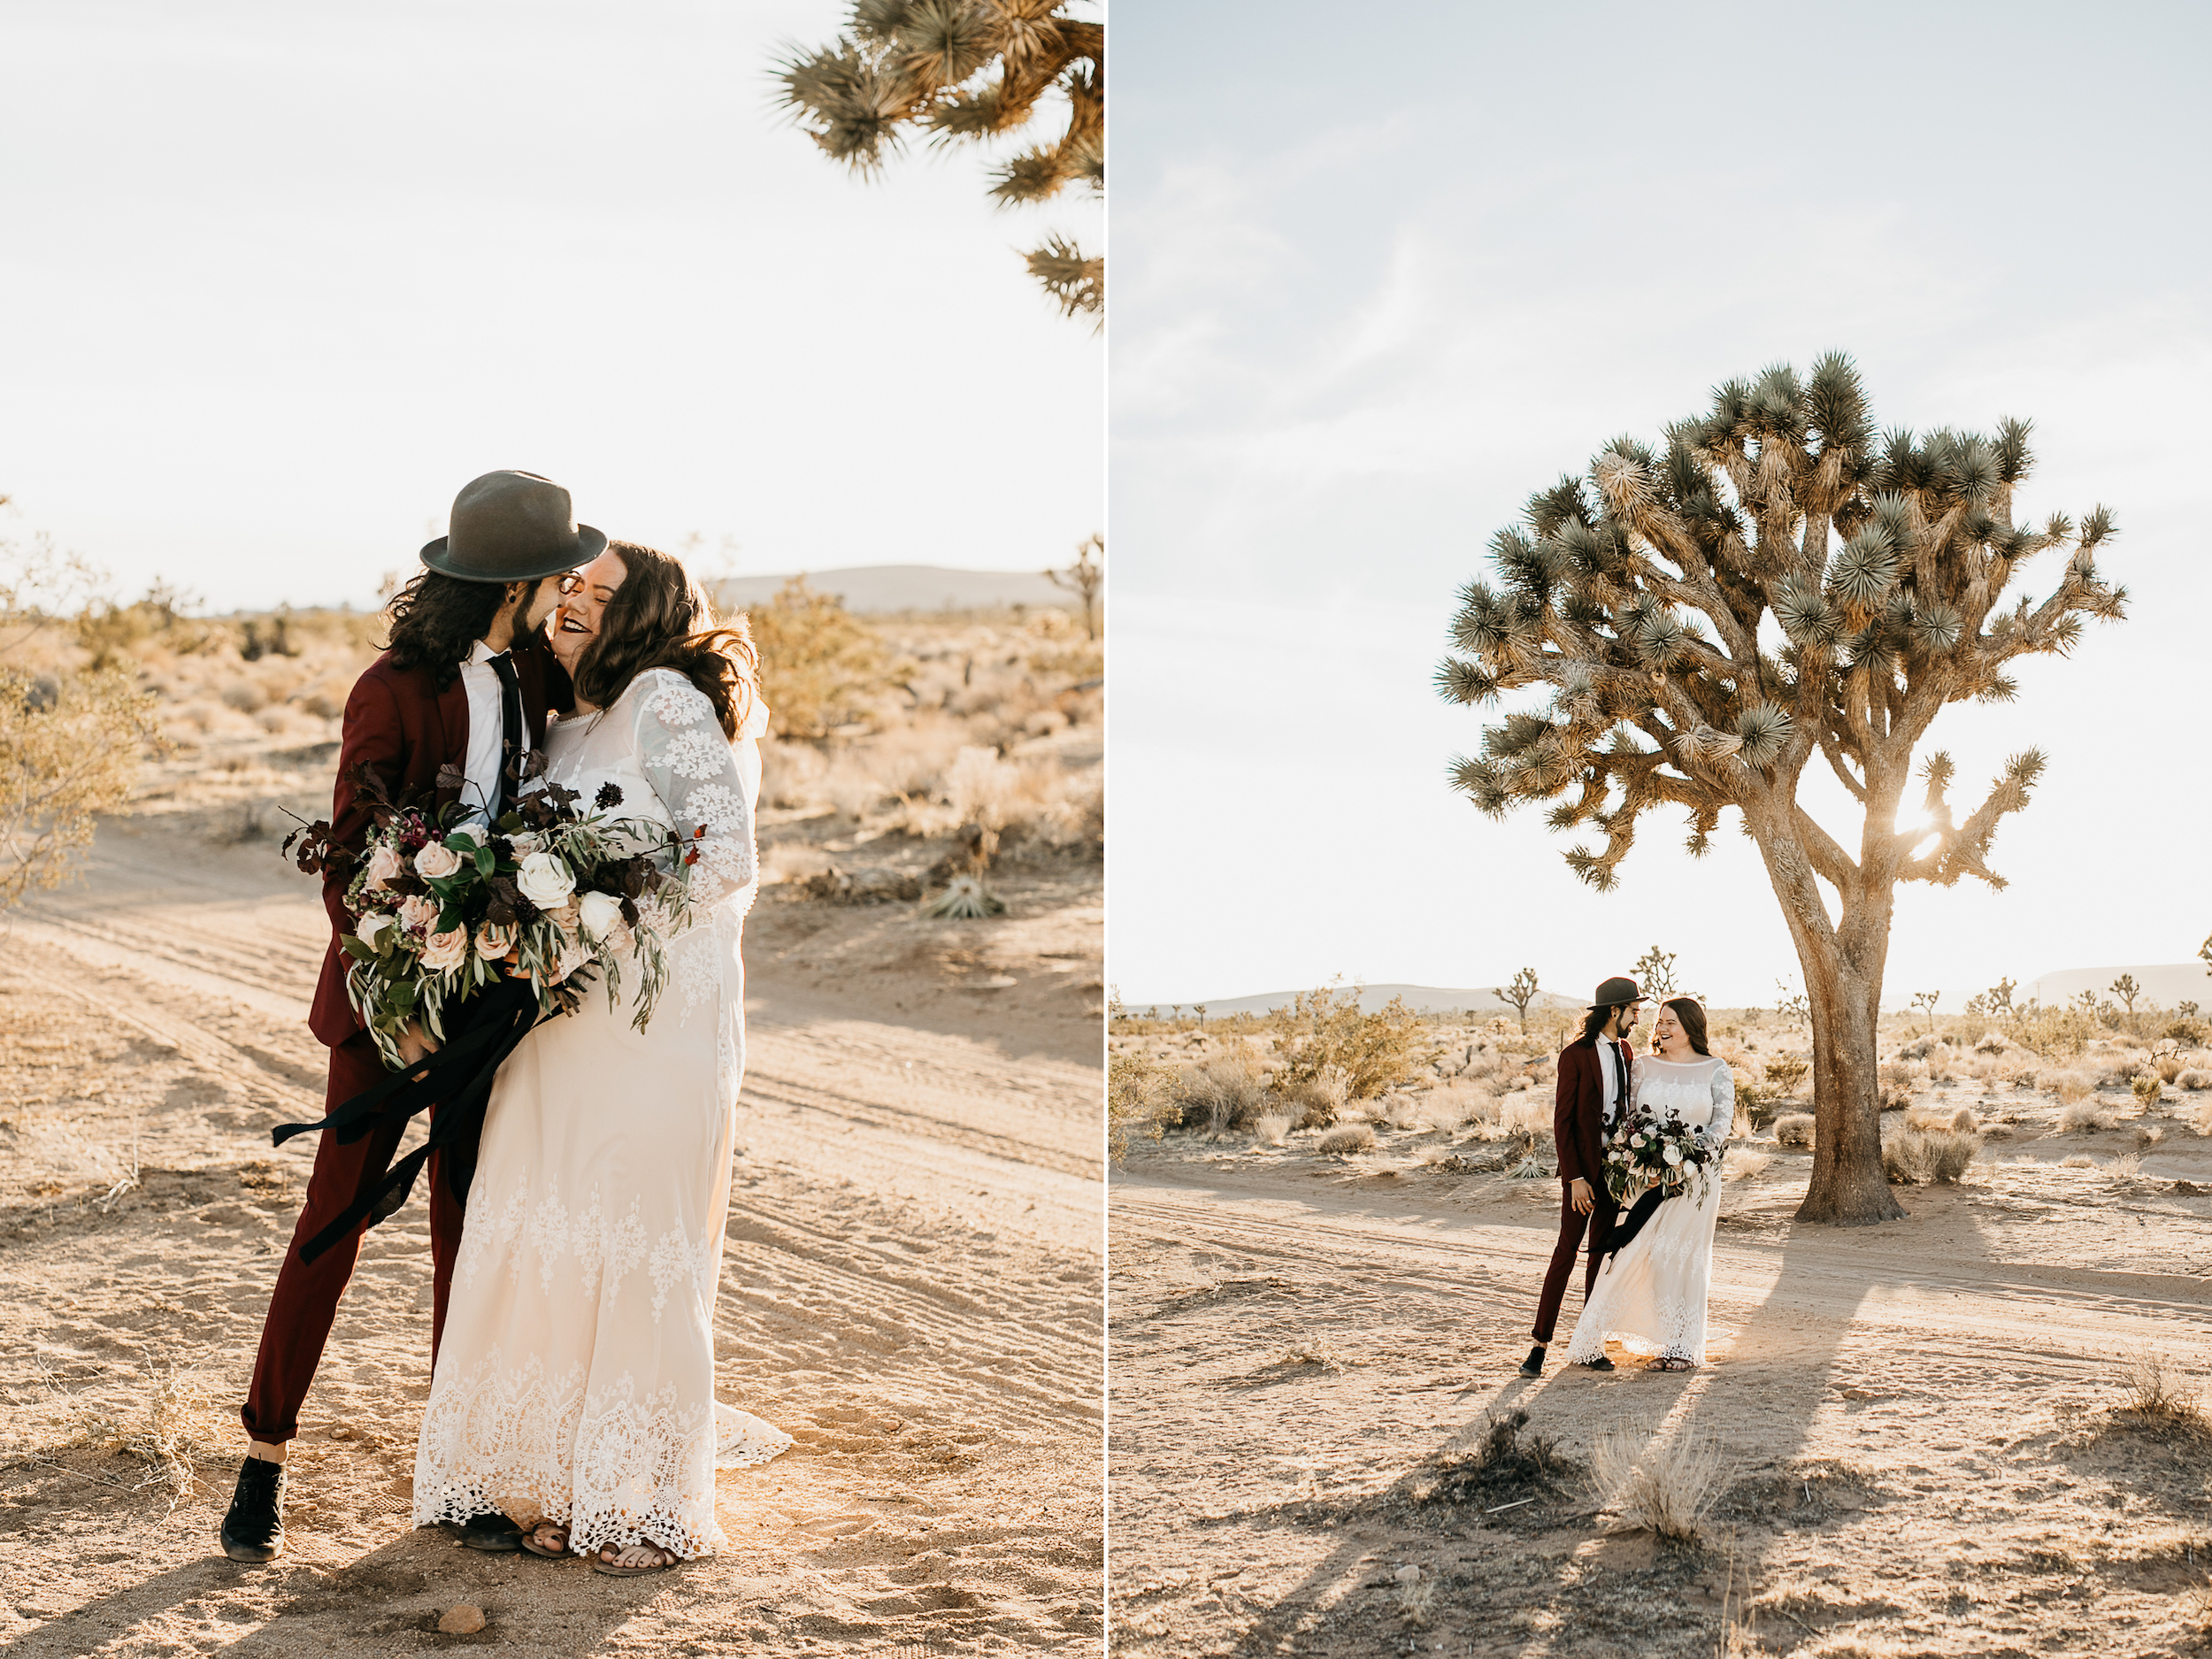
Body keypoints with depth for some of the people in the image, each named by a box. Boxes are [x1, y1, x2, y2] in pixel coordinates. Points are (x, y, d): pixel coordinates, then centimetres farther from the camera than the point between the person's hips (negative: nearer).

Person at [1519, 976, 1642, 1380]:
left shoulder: (1624, 1051, 10)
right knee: (1567, 1250, -8)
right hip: (1583, 1166, -6)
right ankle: (1540, 1344, -5)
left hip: (1614, 1163, 6)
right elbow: (1562, 1121, -11)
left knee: (1600, 1251, 8)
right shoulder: (1575, 1055, -11)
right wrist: (1575, 1178, -16)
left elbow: (1626, 1108, 15)